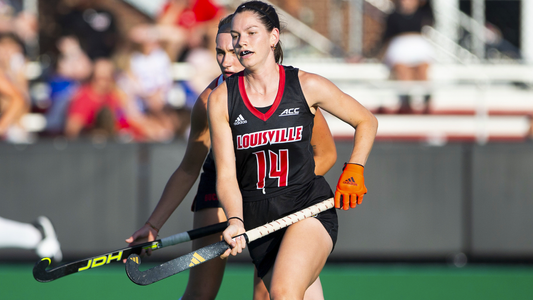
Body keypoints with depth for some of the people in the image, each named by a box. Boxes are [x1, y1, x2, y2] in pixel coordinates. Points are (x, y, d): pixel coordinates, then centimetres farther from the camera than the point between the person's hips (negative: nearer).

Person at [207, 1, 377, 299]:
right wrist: (235, 221, -23)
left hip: (310, 207, -3)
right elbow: (226, 174, -5)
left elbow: (366, 121, 11)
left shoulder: (306, 85, -4)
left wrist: (354, 171, -4)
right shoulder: (222, 99, -1)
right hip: (257, 216, 3)